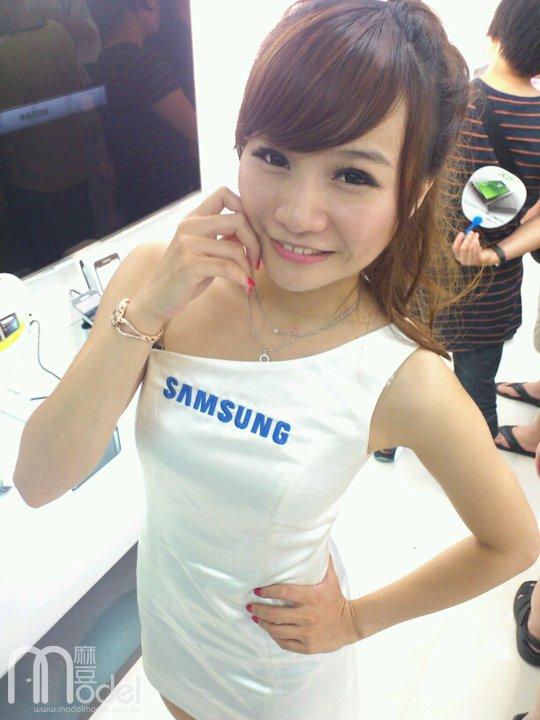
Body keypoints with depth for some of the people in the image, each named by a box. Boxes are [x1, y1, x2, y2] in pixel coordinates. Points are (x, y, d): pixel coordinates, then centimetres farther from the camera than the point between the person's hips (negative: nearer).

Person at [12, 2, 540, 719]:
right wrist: (145, 310, -34)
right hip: (167, 616, 4)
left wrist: (358, 619, -8)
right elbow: (38, 482, -24)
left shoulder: (405, 383, -30)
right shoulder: (155, 275, -23)